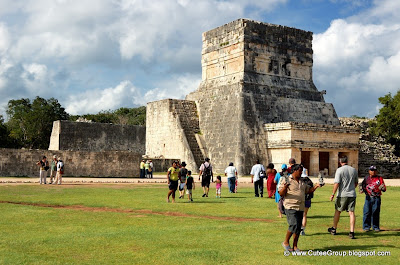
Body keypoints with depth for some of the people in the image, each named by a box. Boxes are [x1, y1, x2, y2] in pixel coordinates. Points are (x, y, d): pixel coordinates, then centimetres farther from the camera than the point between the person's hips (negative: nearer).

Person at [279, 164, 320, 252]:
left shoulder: (302, 182, 18)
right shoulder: (286, 180, -4)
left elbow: (309, 190, 23)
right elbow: (281, 194, -8)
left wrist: (316, 186, 7)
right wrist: (285, 186, -27)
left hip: (300, 208, 7)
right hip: (291, 207, -7)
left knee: (298, 228, 6)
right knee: (294, 225, -18)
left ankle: (295, 246, 15)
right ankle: (286, 242, 1)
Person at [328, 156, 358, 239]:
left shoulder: (339, 170, -9)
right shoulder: (354, 170, 7)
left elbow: (336, 183, -15)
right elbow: (356, 183, 19)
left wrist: (333, 194, -10)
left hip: (342, 194, -3)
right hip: (352, 194, 4)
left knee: (337, 211, 12)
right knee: (351, 212, 0)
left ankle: (334, 229, 26)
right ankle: (352, 232, -6)